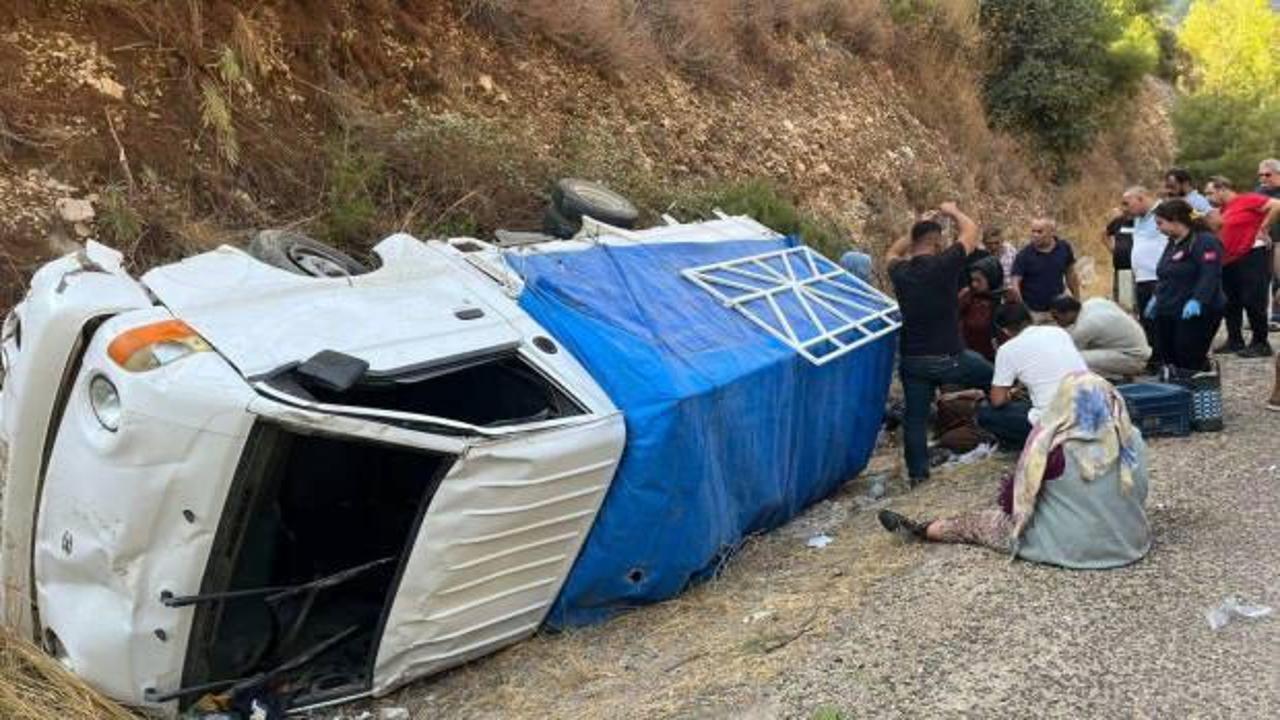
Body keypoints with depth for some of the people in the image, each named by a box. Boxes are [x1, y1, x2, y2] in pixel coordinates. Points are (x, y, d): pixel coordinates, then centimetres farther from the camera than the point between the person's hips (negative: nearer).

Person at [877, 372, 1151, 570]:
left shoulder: (1052, 446, -19)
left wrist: (1008, 492, 15)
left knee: (981, 520, 15)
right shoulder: (1133, 440, -7)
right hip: (1128, 542, 5)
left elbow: (1021, 496, -7)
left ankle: (920, 531, 32)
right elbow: (1139, 495, 7)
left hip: (1069, 546, -5)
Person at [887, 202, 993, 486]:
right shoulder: (942, 264, -15)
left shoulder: (901, 272, -2)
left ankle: (917, 473, 13)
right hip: (948, 357, -4)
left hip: (912, 359, 4)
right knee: (995, 379, 21)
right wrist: (952, 211, 16)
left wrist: (916, 230, 25)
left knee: (915, 417, 9)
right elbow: (972, 230, 0)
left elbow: (891, 254, 25)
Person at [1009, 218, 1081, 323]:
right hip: (1031, 312, -3)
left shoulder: (1064, 248, -2)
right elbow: (1015, 281, -14)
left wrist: (1077, 301, 11)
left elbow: (1070, 274, 9)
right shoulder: (1024, 255, -12)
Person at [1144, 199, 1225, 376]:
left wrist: (1197, 300, -35)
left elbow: (1210, 275, -24)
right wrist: (1157, 298, 28)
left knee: (1190, 362, -13)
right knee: (1171, 360, 5)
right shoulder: (1173, 243, 18)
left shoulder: (1204, 241, -12)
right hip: (1168, 313, 9)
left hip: (1194, 314, -9)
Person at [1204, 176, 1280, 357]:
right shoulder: (1222, 210, 14)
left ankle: (1260, 343, 2)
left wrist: (1263, 229, -14)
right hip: (1229, 260, 9)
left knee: (1253, 301, -6)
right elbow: (1218, 233, 22)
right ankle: (1235, 341, 22)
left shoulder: (1247, 200, -10)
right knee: (1231, 302, 13)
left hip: (1252, 256, -9)